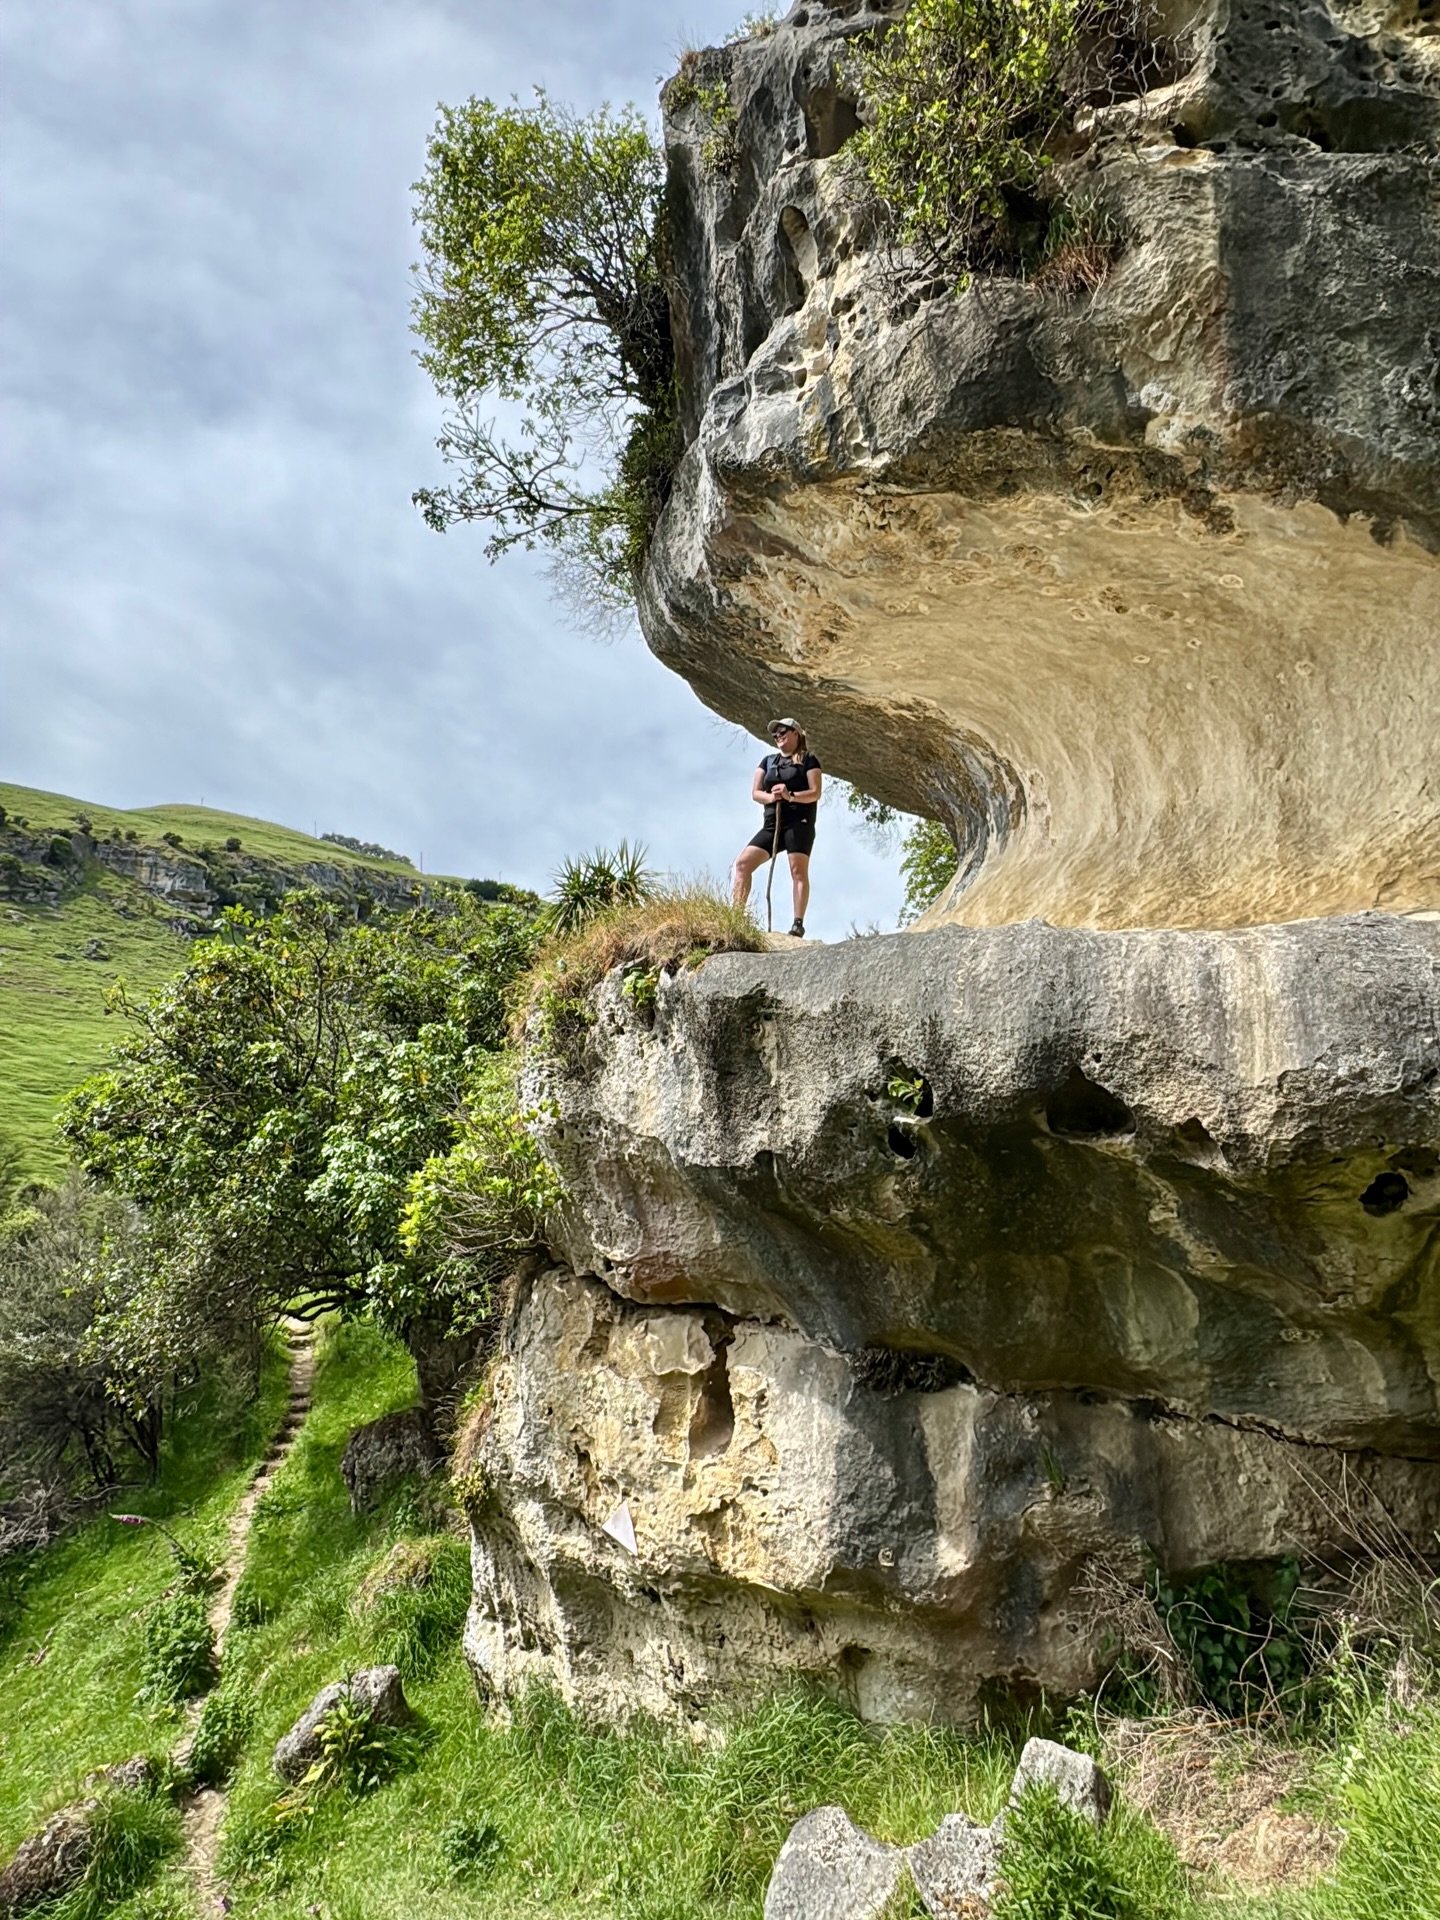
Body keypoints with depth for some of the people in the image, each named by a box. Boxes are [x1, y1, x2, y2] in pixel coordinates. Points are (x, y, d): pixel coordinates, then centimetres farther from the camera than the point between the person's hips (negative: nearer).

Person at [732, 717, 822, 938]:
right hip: (772, 823, 5)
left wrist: (790, 796, -20)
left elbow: (815, 793, -4)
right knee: (743, 863, -6)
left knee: (798, 870, -14)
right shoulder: (768, 761, 20)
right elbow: (755, 793, 11)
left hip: (799, 822, -5)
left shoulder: (808, 759, 6)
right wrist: (771, 797, -11)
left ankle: (798, 924, -19)